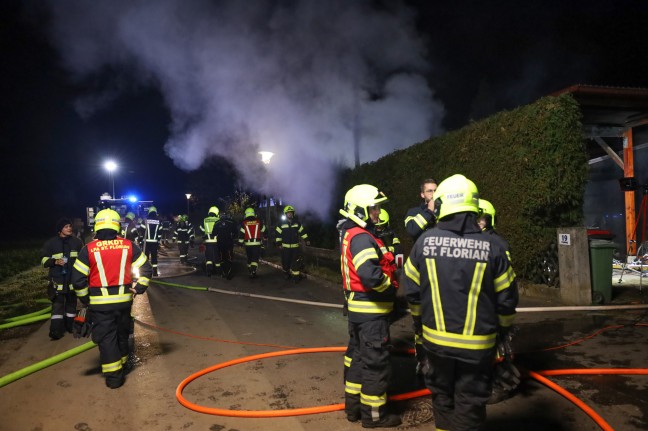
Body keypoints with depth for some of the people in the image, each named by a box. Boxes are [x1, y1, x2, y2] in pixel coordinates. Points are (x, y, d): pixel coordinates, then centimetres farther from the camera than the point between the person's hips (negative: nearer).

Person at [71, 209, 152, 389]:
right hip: (124, 300, 3)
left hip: (100, 303, -3)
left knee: (106, 338, 6)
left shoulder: (89, 249, -8)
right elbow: (146, 269, 1)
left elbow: (78, 278, -7)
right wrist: (138, 289, 11)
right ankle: (122, 366, 36)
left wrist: (84, 298, 7)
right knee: (122, 334, 20)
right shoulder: (129, 246, -2)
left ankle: (113, 376, 7)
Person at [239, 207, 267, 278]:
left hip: (248, 244, 1)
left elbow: (241, 233, -2)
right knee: (255, 258, -2)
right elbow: (264, 232, 10)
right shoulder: (259, 222, 2)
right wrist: (264, 240, 23)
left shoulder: (244, 223, 0)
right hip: (257, 243, -1)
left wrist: (240, 242, 7)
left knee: (249, 258, 16)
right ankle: (253, 272, -18)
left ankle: (250, 272, 23)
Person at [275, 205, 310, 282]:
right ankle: (287, 274, 28)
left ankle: (296, 276, 0)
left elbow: (302, 232, 11)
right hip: (285, 247, -1)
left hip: (295, 246, 1)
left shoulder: (297, 223, 6)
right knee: (285, 262, 5)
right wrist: (279, 244, -3)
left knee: (296, 262, -6)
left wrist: (306, 240, 6)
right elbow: (278, 234, 1)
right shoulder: (282, 224, -1)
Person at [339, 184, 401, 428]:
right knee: (375, 362, 2)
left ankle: (353, 405, 31)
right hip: (370, 310, -10)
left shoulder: (350, 235, 12)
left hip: (357, 307, 10)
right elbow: (370, 275, -32)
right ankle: (373, 414, 16)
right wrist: (391, 287, -15)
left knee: (357, 355, 18)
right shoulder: (362, 238, -21)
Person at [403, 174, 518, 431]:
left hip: (436, 339, 2)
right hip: (477, 344, -2)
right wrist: (502, 330, 14)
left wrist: (419, 321, 18)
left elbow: (412, 291, 0)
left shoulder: (425, 241, -9)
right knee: (469, 402, 12)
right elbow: (506, 299, -5)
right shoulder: (491, 247, -12)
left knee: (441, 394, 22)